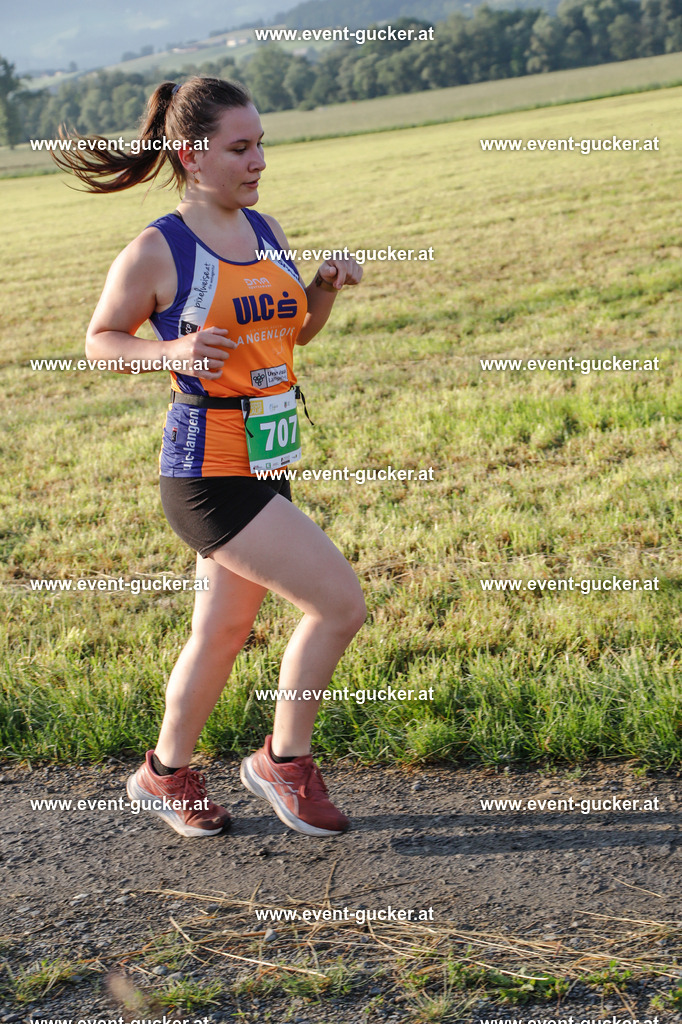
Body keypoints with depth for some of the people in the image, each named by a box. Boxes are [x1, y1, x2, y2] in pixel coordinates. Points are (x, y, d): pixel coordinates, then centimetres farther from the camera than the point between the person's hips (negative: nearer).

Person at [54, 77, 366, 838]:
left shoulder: (266, 231, 9)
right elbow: (100, 340, -2)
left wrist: (326, 288, 0)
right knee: (340, 603, -10)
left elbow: (295, 333, 20)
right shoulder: (156, 251, -12)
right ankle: (283, 761, 11)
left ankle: (166, 775, 37)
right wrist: (174, 351, -20)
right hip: (208, 470, -8)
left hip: (268, 462, 8)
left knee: (224, 631, 17)